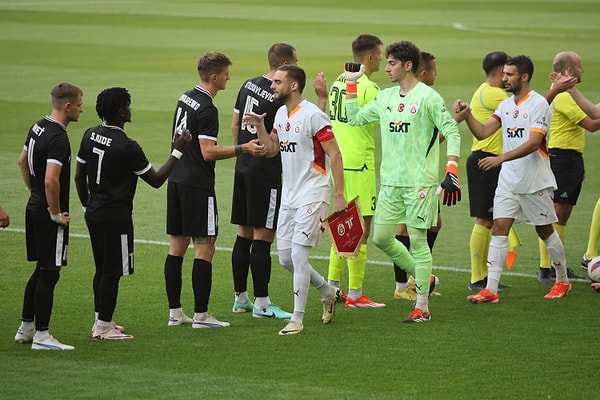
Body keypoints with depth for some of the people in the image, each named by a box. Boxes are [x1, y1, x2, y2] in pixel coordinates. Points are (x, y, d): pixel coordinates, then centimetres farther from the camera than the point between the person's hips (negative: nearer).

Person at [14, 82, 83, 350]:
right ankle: (41, 335, 1)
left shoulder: (38, 127, 8)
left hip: (34, 207, 10)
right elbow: (51, 180, -30)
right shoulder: (58, 138, -22)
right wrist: (56, 214, -18)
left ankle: (26, 328, 24)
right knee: (49, 273, -3)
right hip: (49, 213, -10)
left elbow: (23, 161, 22)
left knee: (42, 270, 18)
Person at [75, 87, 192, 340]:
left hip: (94, 213, 8)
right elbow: (156, 180, -11)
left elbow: (79, 176, 11)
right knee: (112, 272, 0)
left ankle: (101, 321, 24)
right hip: (116, 217, -8)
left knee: (102, 269, 17)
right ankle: (104, 327, 4)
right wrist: (178, 151, -6)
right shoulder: (127, 147, -20)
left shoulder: (90, 136, 3)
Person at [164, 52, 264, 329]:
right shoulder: (207, 109, -17)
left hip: (176, 180, 9)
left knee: (177, 246, 11)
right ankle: (200, 315, -4)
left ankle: (174, 311, 14)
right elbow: (208, 152, -21)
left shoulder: (186, 98, 11)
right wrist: (242, 149, -19)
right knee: (204, 247, -4)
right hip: (198, 185, -9)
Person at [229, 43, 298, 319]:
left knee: (244, 234, 13)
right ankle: (261, 303, -2)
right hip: (266, 172, -8)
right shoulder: (279, 98, -17)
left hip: (243, 168, 8)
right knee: (263, 236, -5)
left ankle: (240, 298, 20)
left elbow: (235, 125, 16)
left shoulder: (249, 85, 8)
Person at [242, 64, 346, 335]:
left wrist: (339, 195, -18)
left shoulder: (313, 115, -15)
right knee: (285, 258, 9)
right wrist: (259, 126, 1)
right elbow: (271, 150, 19)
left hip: (312, 196, -9)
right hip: (289, 196, 9)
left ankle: (297, 320, -2)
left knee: (298, 256, -11)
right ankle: (328, 292, 30)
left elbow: (335, 155, -15)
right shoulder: (281, 114, 10)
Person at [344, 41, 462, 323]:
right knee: (381, 237, 7)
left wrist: (452, 172, -19)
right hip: (390, 182, 7)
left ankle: (422, 307, 4)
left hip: (419, 182, -7)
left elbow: (452, 132, -11)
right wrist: (351, 84, 14)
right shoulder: (385, 97, 11)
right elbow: (354, 118, 20)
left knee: (417, 240, -3)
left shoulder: (428, 97, -9)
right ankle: (422, 278, 27)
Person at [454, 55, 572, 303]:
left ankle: (562, 281, 26)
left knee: (545, 231, 7)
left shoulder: (538, 104, -12)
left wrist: (501, 159, -30)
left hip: (535, 181, -6)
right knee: (499, 228, -4)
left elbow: (533, 143, -22)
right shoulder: (506, 105, 9)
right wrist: (467, 115, -15)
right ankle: (490, 290, -7)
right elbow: (482, 132, 3)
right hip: (508, 180, 6)